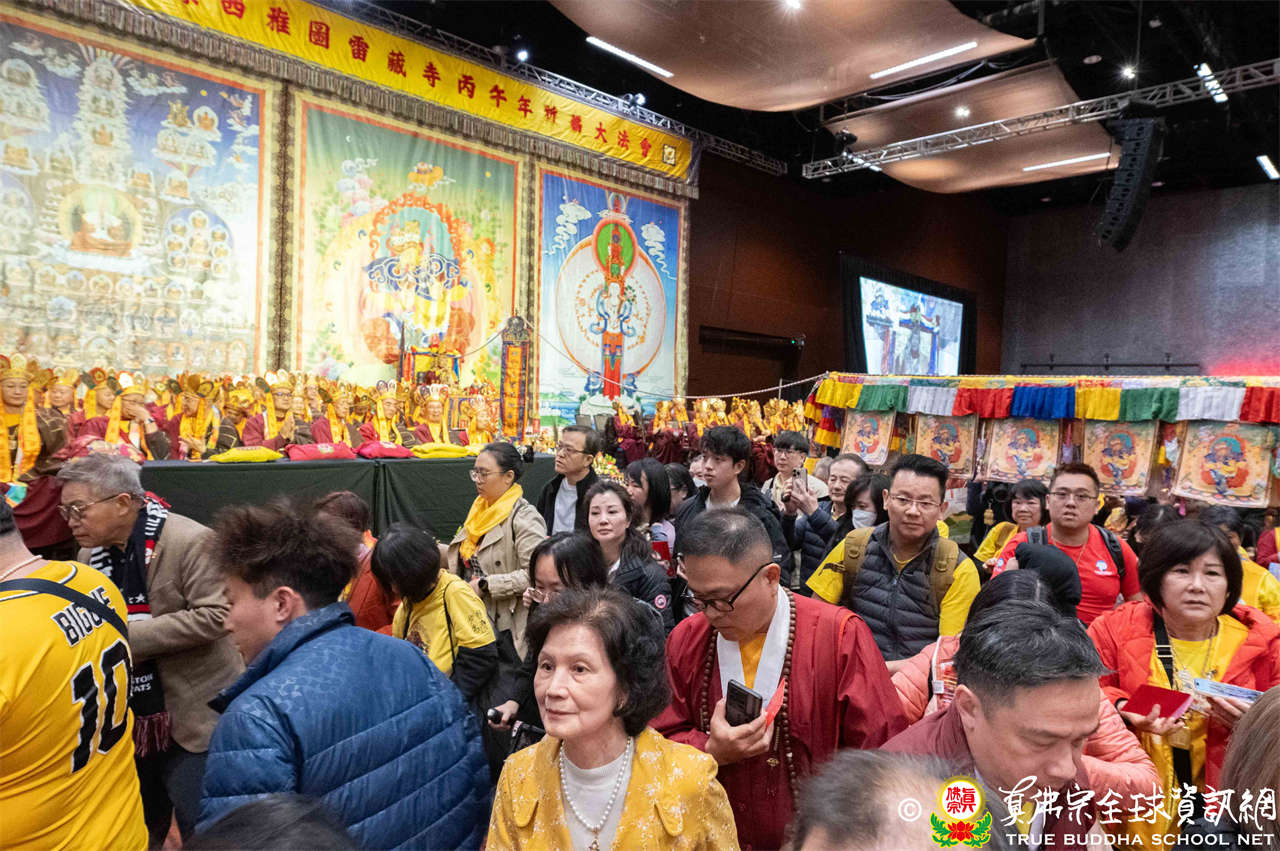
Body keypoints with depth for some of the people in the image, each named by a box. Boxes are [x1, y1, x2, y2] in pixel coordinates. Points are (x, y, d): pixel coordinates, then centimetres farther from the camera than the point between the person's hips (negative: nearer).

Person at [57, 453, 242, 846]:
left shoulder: (189, 541, -19)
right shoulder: (91, 554, 5)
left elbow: (215, 616, -24)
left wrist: (130, 636, -24)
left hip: (191, 716, -7)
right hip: (130, 721, 7)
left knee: (198, 828, 4)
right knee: (141, 827, 22)